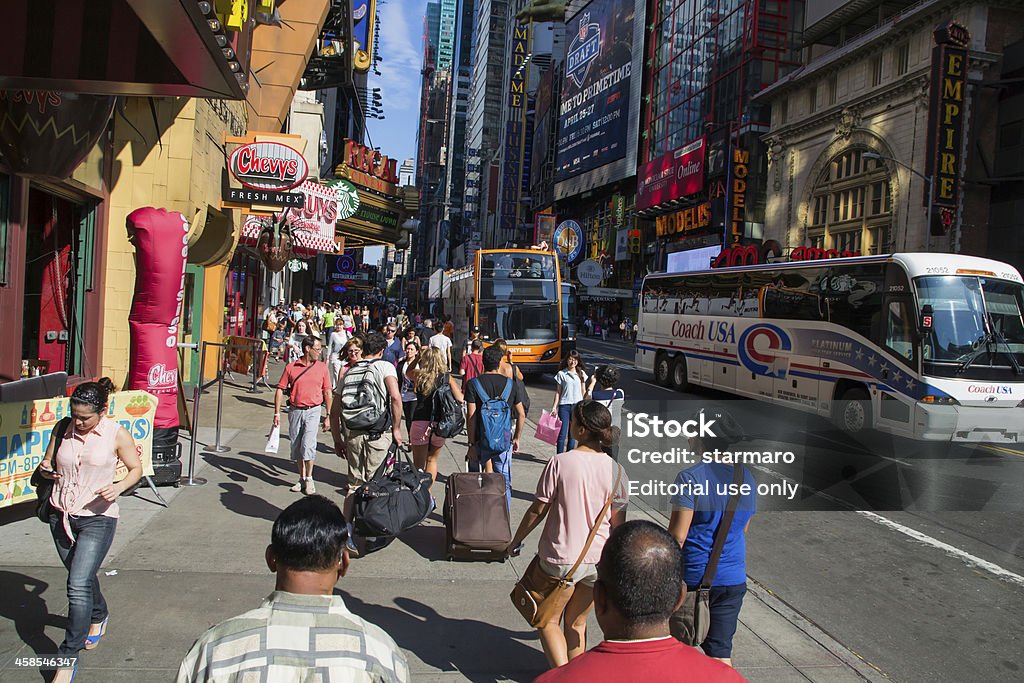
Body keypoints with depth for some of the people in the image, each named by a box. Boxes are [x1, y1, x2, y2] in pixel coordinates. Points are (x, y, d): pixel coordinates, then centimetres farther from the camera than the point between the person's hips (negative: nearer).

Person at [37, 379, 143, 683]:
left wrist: (119, 487, -19)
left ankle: (68, 657, 1)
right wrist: (45, 469, -12)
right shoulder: (63, 428, -1)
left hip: (97, 518, -5)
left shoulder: (117, 434, -10)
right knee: (82, 577, 21)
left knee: (78, 586, -11)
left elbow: (136, 468, 0)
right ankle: (99, 616, 50)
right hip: (61, 515, 5)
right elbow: (47, 462, 11)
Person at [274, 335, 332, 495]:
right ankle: (302, 479, 24)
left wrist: (328, 415, 4)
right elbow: (280, 389, 3)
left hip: (313, 411, -1)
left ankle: (309, 479, 1)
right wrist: (277, 413, -1)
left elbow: (327, 392, 6)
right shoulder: (291, 367, 0)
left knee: (308, 444, -14)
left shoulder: (322, 367, 2)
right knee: (296, 446, 9)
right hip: (295, 410, 2)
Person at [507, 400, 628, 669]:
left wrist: (515, 541, 6)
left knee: (548, 621, 14)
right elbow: (618, 523, 0)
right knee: (576, 624, 21)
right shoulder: (615, 470, -6)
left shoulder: (560, 462, -16)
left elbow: (537, 510, -10)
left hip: (560, 558, -4)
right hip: (597, 560, 4)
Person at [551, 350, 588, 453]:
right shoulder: (561, 374, 0)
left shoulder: (581, 374, 7)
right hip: (564, 406, -2)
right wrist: (554, 407, -3)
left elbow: (583, 391, 12)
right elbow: (558, 392, 2)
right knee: (562, 433, -4)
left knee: (572, 434, 7)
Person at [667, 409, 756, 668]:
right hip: (733, 579, 5)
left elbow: (677, 535, -17)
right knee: (721, 651, 12)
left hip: (692, 578, -5)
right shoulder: (747, 478, 3)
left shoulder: (690, 478, -16)